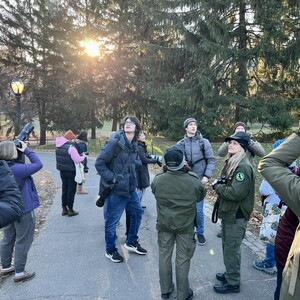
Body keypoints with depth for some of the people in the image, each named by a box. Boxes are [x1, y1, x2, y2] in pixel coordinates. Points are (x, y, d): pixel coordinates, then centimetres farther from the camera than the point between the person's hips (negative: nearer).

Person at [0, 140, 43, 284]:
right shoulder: (17, 169, -28)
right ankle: (19, 273, 15)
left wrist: (22, 153, -7)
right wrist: (27, 150, -13)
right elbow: (38, 164, -22)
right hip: (23, 210, -8)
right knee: (22, 241, 5)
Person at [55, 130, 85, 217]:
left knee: (64, 189, 16)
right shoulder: (71, 147, -22)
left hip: (62, 171, 7)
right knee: (71, 190, 3)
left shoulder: (58, 146, 2)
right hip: (71, 172, -7)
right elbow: (77, 160, -25)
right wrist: (83, 156, -6)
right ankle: (70, 210, 10)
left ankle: (64, 209, 23)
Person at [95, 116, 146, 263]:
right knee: (112, 220, 5)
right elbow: (99, 163, -16)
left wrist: (135, 163, 2)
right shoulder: (115, 143, -17)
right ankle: (110, 251, 26)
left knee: (137, 212, 20)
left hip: (130, 188, 8)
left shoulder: (134, 145, 6)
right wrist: (112, 178, -17)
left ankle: (131, 243, 40)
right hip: (116, 190, -8)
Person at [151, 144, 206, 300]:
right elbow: (201, 196, -1)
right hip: (185, 225, -2)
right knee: (183, 259, 13)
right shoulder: (194, 181, -23)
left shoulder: (157, 180, -19)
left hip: (164, 224, 2)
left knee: (164, 255, 19)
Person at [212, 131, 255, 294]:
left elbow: (236, 193, -29)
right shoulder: (231, 162, 9)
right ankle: (230, 273, 39)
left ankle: (232, 283, 20)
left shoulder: (244, 167, -22)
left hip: (236, 215, -9)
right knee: (227, 246, 21)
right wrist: (219, 183, -2)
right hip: (228, 212, 9)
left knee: (231, 249, 4)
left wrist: (217, 186, -15)